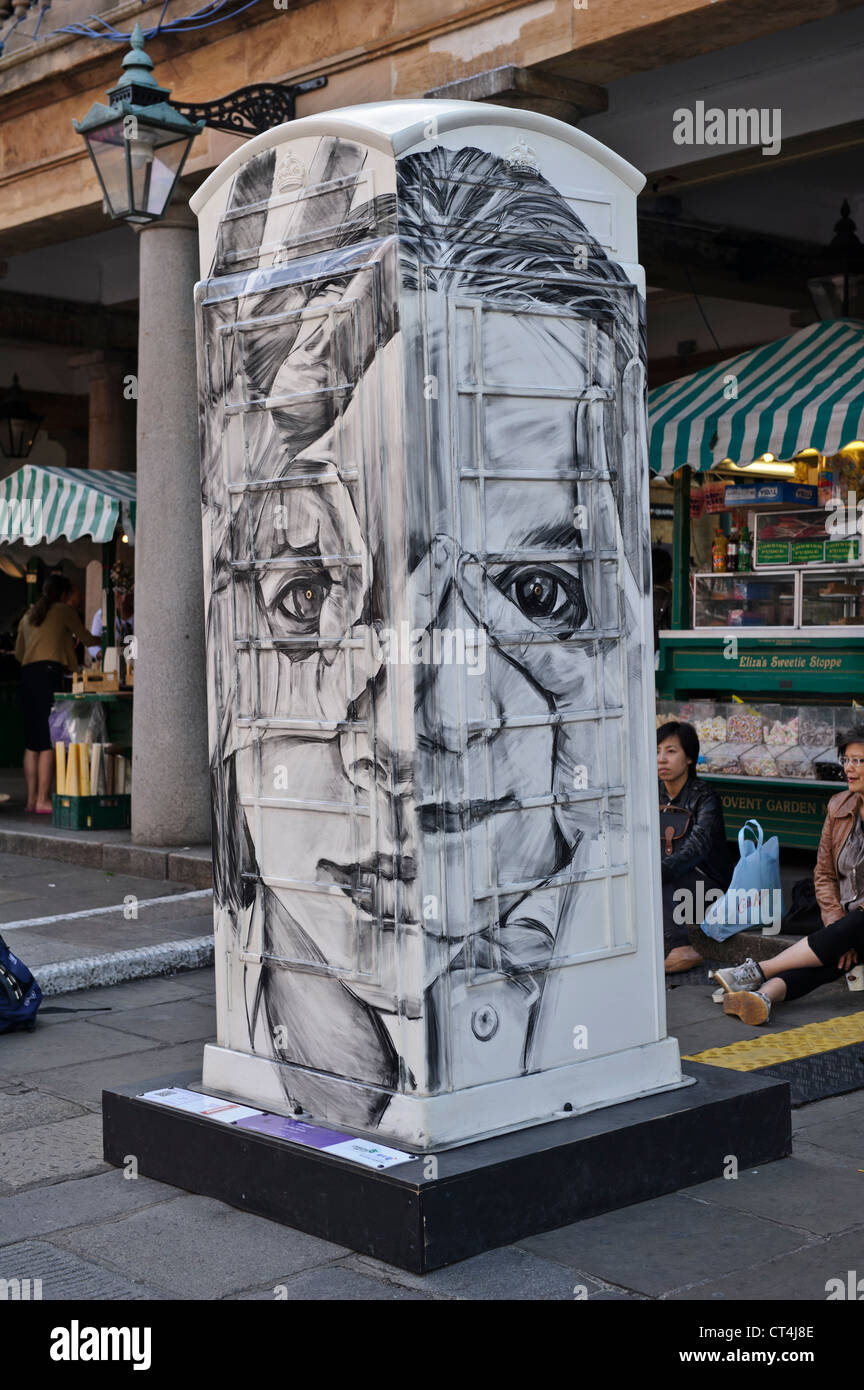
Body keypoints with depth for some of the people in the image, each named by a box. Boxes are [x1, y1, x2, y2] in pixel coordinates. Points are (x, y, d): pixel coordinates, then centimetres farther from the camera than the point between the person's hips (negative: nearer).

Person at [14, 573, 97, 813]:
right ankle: (43, 800, -10)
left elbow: (18, 653, 26)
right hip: (50, 674, -6)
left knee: (32, 741, 8)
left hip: (27, 674, 7)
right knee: (48, 741, -7)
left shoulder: (28, 615, 22)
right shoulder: (64, 611, 5)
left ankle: (31, 798, 8)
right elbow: (85, 637, 17)